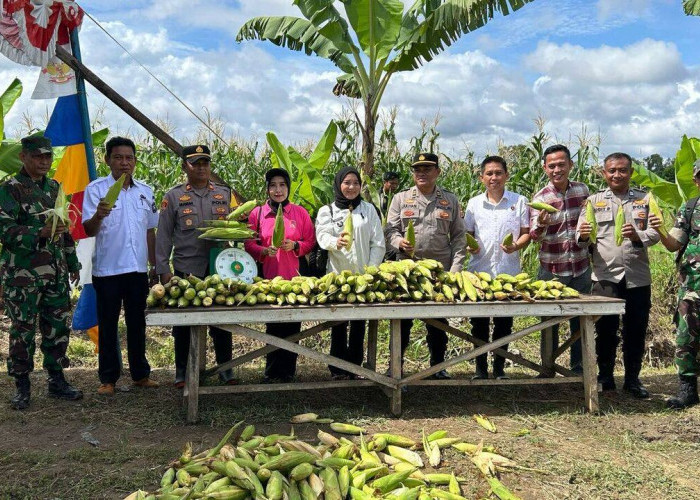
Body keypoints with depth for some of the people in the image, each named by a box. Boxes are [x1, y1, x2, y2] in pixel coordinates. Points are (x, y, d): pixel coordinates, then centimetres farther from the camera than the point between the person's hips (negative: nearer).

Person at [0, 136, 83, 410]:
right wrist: (40, 233, -27)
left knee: (58, 327, 9)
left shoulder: (54, 187, 13)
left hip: (56, 273, 6)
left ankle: (57, 381, 20)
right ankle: (22, 386, 11)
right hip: (22, 274, -6)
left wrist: (72, 263, 18)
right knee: (23, 330, 1)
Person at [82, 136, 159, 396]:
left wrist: (154, 265, 15)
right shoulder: (96, 189, -4)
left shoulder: (145, 191, 10)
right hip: (107, 270, -4)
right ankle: (108, 378, 13)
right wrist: (98, 215, -34)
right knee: (108, 326, 4)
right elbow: (89, 230, -12)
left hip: (137, 268, 4)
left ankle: (140, 374, 22)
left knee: (137, 324, 12)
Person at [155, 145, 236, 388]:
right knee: (183, 325, 6)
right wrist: (163, 270, -3)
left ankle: (226, 370, 18)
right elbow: (163, 236, 3)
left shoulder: (225, 194, 12)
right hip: (186, 270, -1)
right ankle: (182, 372, 19)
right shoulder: (173, 197, 5)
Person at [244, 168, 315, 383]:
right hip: (268, 277, 0)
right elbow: (249, 244, 6)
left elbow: (310, 242, 9)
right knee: (273, 326, 6)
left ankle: (288, 371, 14)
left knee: (292, 325, 2)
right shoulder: (257, 213, 6)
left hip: (295, 277, 0)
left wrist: (295, 246, -10)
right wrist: (265, 251, -13)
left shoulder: (300, 213, 7)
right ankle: (272, 372, 17)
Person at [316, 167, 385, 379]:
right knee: (339, 322, -1)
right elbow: (322, 236, -7)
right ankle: (337, 369, 8)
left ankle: (355, 366, 14)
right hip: (338, 274, -1)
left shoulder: (368, 209, 11)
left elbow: (378, 243, 7)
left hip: (363, 275, 2)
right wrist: (335, 242, -30)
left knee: (359, 322, 5)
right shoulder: (327, 211, 8)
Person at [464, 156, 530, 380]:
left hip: (508, 271, -1)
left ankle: (499, 367, 18)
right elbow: (467, 233, 13)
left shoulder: (519, 201, 4)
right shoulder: (474, 203, 7)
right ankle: (480, 368, 17)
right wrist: (470, 246, -7)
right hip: (479, 270, 1)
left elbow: (527, 232, 5)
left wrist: (517, 246, -14)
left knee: (504, 323, 6)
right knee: (479, 322, 5)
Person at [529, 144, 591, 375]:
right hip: (551, 271, -3)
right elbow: (535, 236, -20)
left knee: (580, 322, 11)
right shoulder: (540, 198, -10)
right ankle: (547, 371, 19)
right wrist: (541, 225, -40)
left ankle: (578, 369, 25)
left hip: (581, 269, 3)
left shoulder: (582, 190, 1)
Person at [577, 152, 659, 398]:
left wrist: (638, 236, -19)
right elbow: (581, 237, 3)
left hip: (637, 277, 1)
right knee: (605, 329, 3)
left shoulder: (645, 199, 9)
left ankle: (632, 379, 20)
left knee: (636, 329, 7)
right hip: (605, 276, -1)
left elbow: (655, 232, 2)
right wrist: (584, 236, -21)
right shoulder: (594, 201, 7)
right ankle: (605, 377, 17)